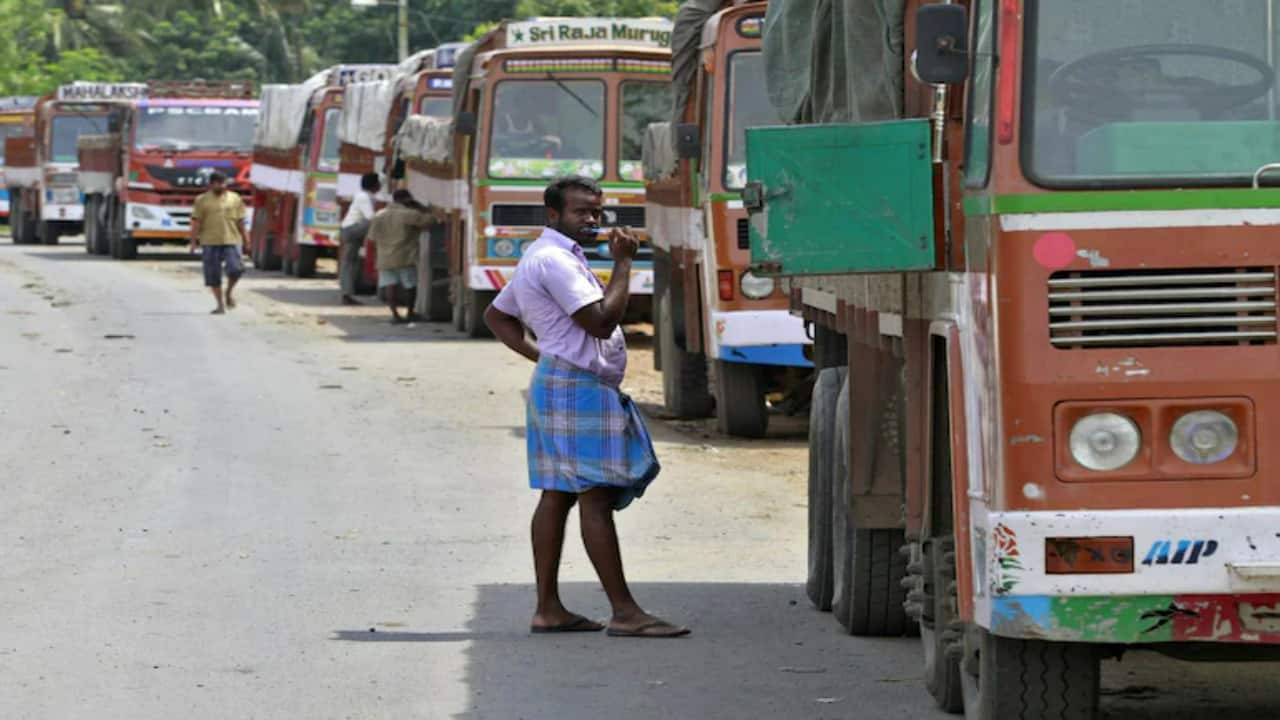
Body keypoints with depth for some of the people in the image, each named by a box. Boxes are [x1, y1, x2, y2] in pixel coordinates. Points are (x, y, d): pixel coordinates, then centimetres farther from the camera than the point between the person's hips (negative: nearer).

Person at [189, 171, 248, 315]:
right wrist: (194, 240, -6)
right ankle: (220, 304, 14)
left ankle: (229, 293, 14)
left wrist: (245, 239, 15)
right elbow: (196, 222, 1)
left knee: (235, 269, -14)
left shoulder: (235, 199, 10)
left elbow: (240, 221, 14)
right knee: (213, 276, 1)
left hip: (231, 240, 1)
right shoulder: (202, 200, 4)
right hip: (210, 242, -1)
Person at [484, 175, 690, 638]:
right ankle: (625, 612, -14)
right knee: (595, 498, -12)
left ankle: (548, 608, 11)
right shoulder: (555, 260, -15)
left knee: (557, 496, 10)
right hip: (578, 387, -11)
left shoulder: (541, 259, 19)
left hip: (561, 383, 11)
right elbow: (601, 321, -22)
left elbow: (496, 315, 27)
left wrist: (536, 354, 15)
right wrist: (623, 263, -15)